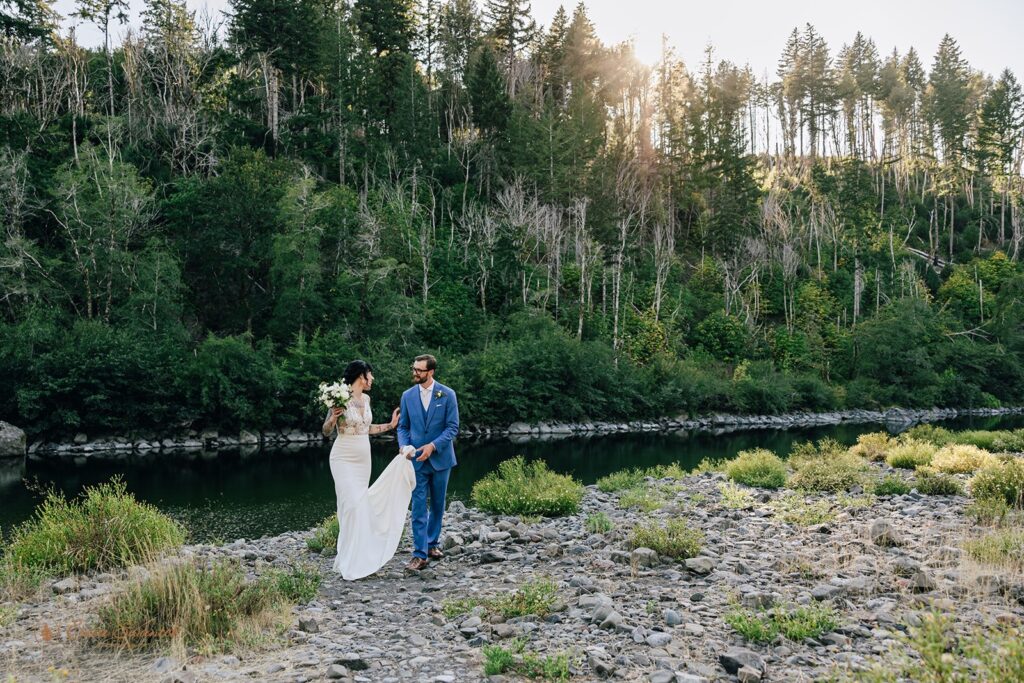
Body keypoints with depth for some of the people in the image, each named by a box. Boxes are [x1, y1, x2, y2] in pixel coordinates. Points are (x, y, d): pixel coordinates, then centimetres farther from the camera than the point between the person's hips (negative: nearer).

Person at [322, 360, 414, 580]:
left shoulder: (365, 398, 8)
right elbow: (326, 432, -7)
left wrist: (390, 425, 17)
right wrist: (333, 417, -26)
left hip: (363, 458, 7)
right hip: (344, 458, -7)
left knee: (360, 503, 10)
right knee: (353, 504, -13)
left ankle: (357, 557, 22)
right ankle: (350, 564, -4)